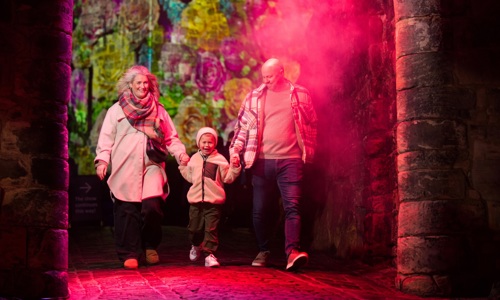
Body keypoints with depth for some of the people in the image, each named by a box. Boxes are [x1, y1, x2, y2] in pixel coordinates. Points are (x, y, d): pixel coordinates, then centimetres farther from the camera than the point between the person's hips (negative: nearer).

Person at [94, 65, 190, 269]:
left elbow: (171, 138, 14)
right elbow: (106, 138, 6)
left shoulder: (158, 110, 15)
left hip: (151, 166, 1)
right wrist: (102, 160, -8)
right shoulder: (117, 110, 10)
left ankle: (151, 247, 10)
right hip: (125, 168, -1)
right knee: (127, 211, -3)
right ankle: (129, 254, 7)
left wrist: (180, 153, -3)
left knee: (152, 207, -14)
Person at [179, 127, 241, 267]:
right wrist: (183, 166, 15)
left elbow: (227, 178, -1)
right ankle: (196, 246, 40)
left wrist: (234, 168, -15)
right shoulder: (194, 158, 11)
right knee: (194, 228, 12)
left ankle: (210, 254, -5)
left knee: (211, 229, -7)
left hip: (213, 201, -3)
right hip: (196, 200, 4)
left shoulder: (220, 159, 0)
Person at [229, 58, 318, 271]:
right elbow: (242, 125, 9)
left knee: (292, 206, -13)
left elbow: (311, 124, 12)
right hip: (262, 160, 2)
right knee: (260, 210, 6)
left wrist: (308, 153, 8)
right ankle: (263, 251, 21)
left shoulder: (300, 95, 6)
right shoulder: (254, 97, 7)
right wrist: (235, 149, -3)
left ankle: (292, 252, -19)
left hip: (290, 160, -2)